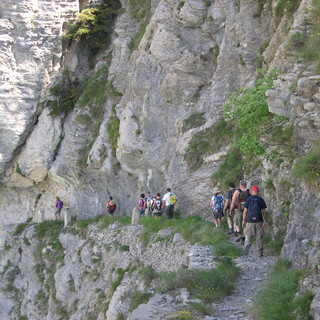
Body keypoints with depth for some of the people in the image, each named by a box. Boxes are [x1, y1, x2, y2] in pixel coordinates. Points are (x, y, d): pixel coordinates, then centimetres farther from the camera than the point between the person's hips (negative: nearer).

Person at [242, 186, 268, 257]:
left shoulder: (248, 199, -1)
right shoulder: (261, 200, 0)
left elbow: (245, 211, -1)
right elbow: (264, 212, 2)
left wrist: (243, 220, 7)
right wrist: (266, 221, 9)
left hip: (249, 221, -1)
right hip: (259, 221, 1)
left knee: (248, 236, 5)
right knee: (259, 238, 8)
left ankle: (246, 251, -12)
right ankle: (260, 253, 9)